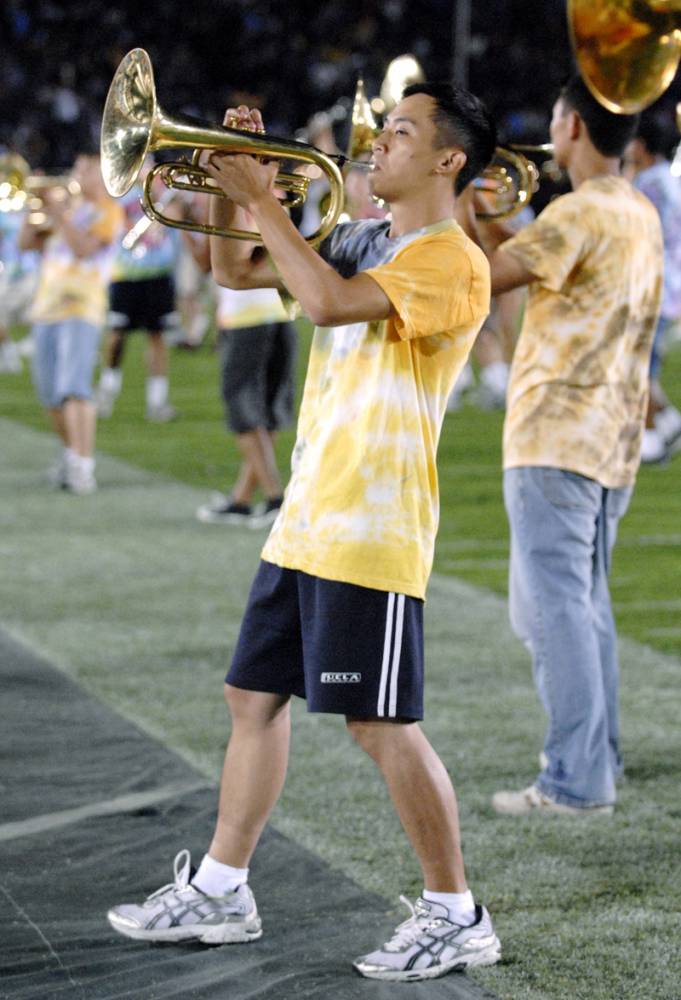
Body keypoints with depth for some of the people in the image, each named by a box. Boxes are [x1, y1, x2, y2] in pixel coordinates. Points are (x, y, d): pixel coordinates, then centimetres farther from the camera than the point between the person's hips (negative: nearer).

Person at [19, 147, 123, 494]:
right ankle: (70, 452, 28)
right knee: (50, 394, 9)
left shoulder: (108, 211, 1)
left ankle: (83, 466, -21)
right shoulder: (68, 204, 20)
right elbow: (27, 242, 15)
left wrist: (58, 214, -15)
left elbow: (83, 248, -14)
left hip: (82, 309, -6)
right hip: (46, 307, 6)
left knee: (74, 388, -19)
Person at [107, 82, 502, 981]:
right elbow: (235, 271, 19)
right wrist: (227, 187, 3)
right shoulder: (360, 240, 15)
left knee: (382, 723, -7)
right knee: (255, 697, 13)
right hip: (305, 518, 9)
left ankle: (456, 916, 4)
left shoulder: (451, 260, -13)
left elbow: (328, 303, -26)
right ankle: (221, 890, 23)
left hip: (374, 530, -9)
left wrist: (263, 199, -18)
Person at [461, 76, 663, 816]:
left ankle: (576, 779, -7)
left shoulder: (579, 213, -16)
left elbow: (486, 278, -20)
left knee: (552, 604, -7)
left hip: (557, 437, -9)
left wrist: (460, 211, -6)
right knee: (585, 600, 18)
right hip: (612, 440, 9)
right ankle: (596, 756, 26)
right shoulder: (641, 215, 13)